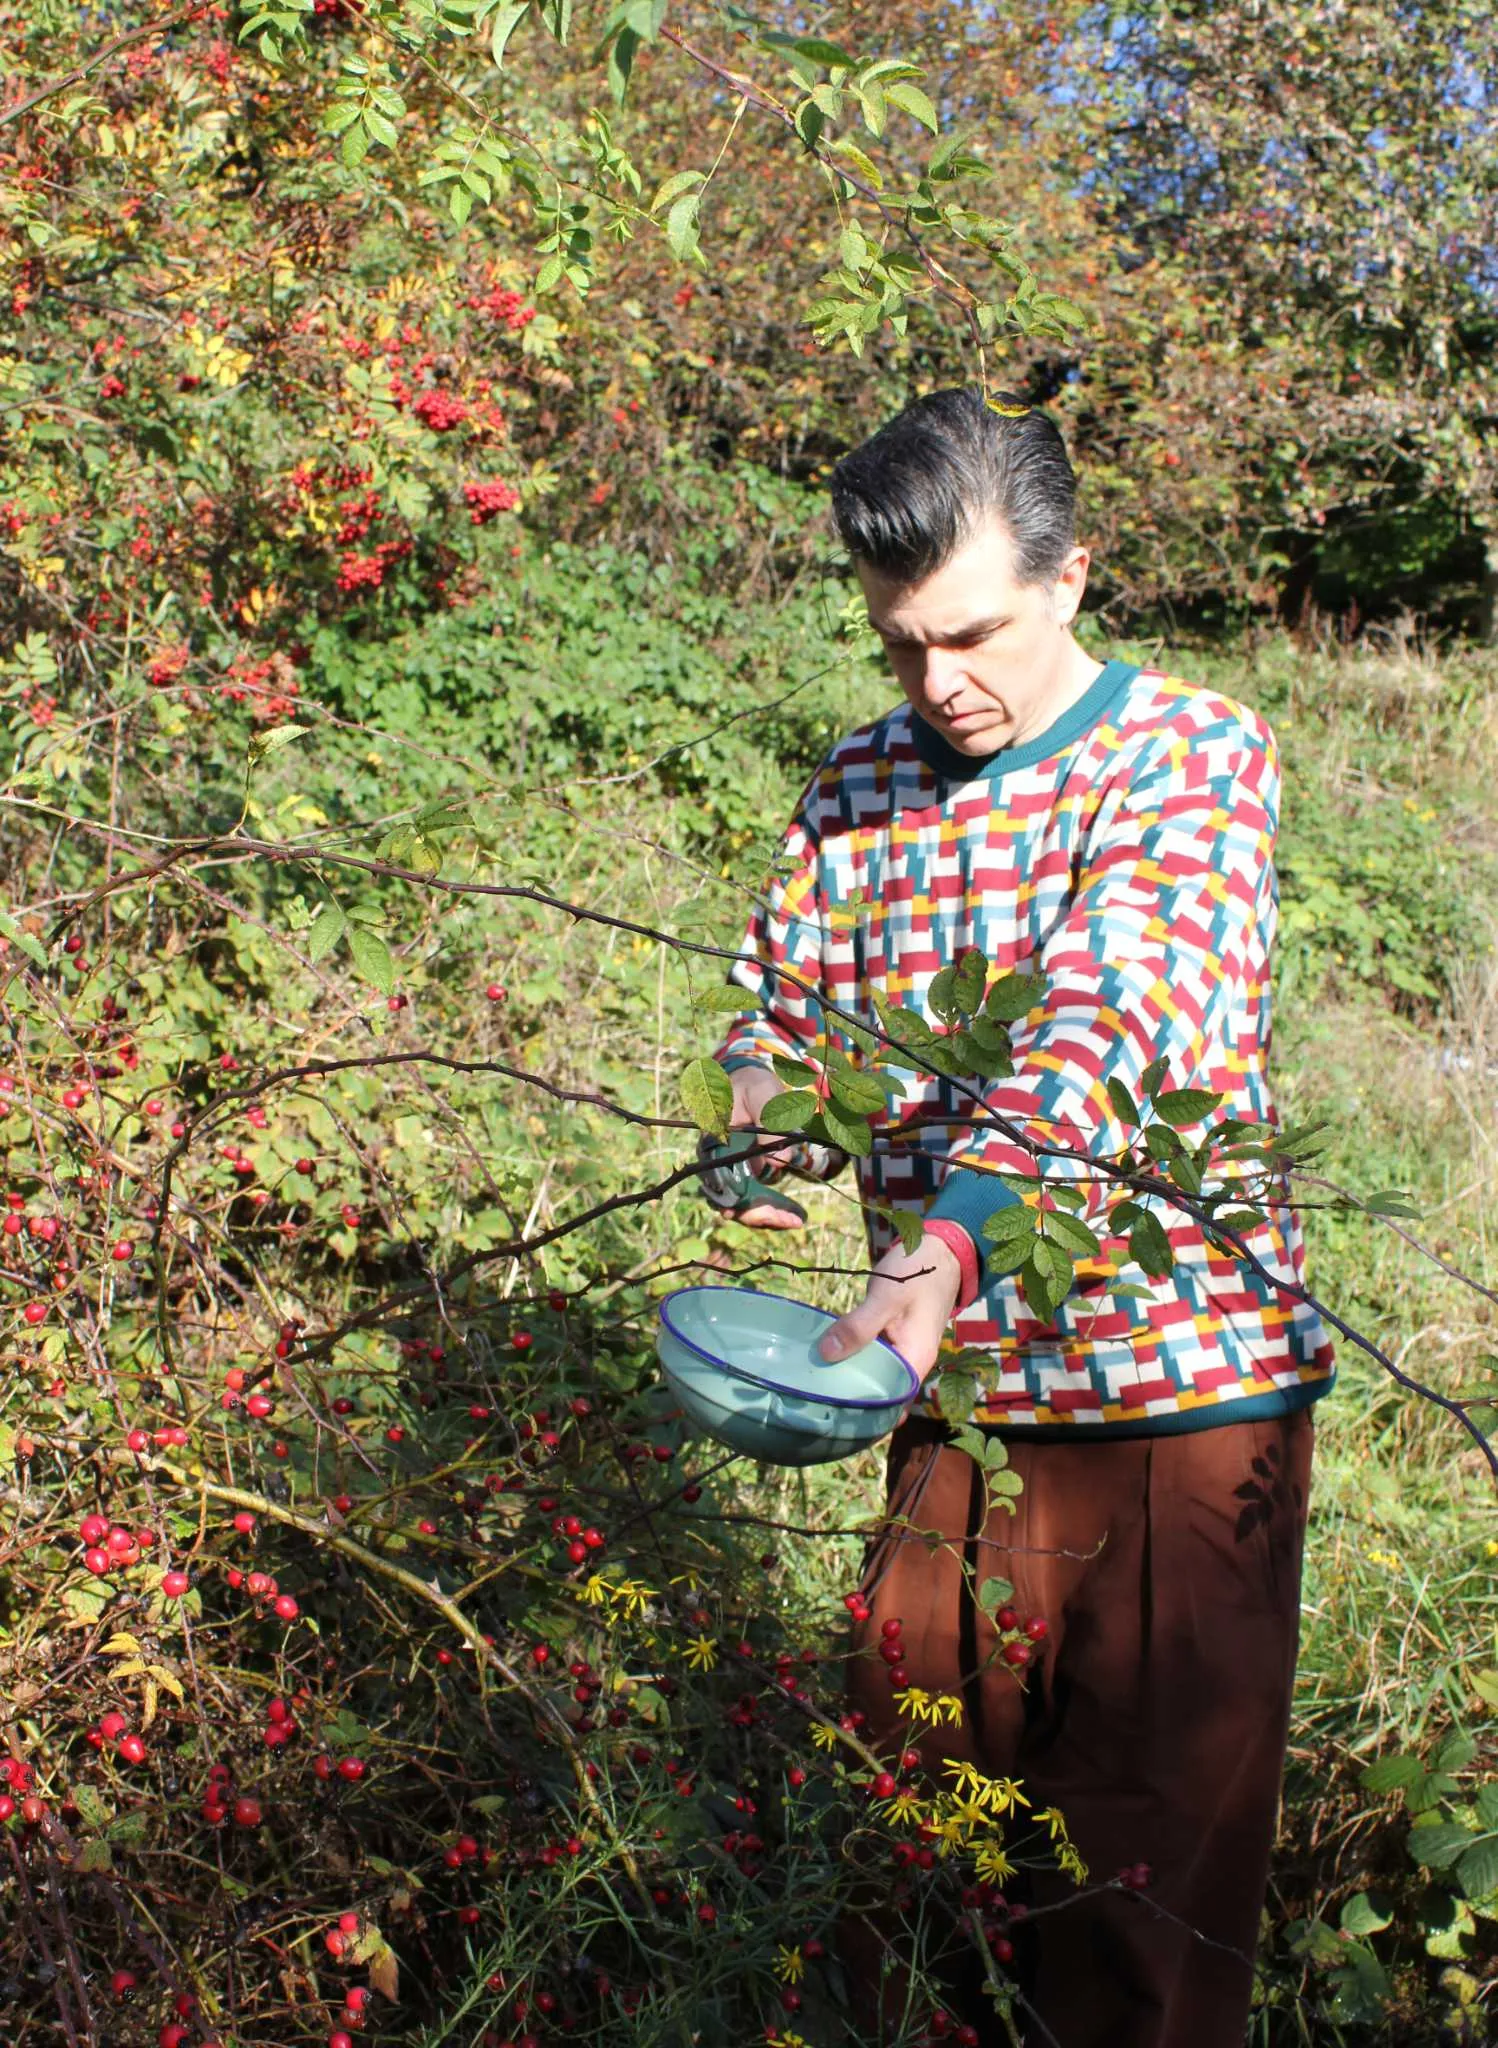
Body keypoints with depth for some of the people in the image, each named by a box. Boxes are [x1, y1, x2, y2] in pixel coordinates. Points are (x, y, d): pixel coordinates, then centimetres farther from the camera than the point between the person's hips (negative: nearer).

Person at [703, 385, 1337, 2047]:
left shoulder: (1195, 758, -8)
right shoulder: (863, 783, 8)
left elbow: (1107, 1018, -23)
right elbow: (780, 1002, 12)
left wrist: (946, 1246, -37)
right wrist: (762, 1137, -12)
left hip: (1180, 1386, -4)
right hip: (956, 1395, 5)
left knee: (1155, 1839, 5)